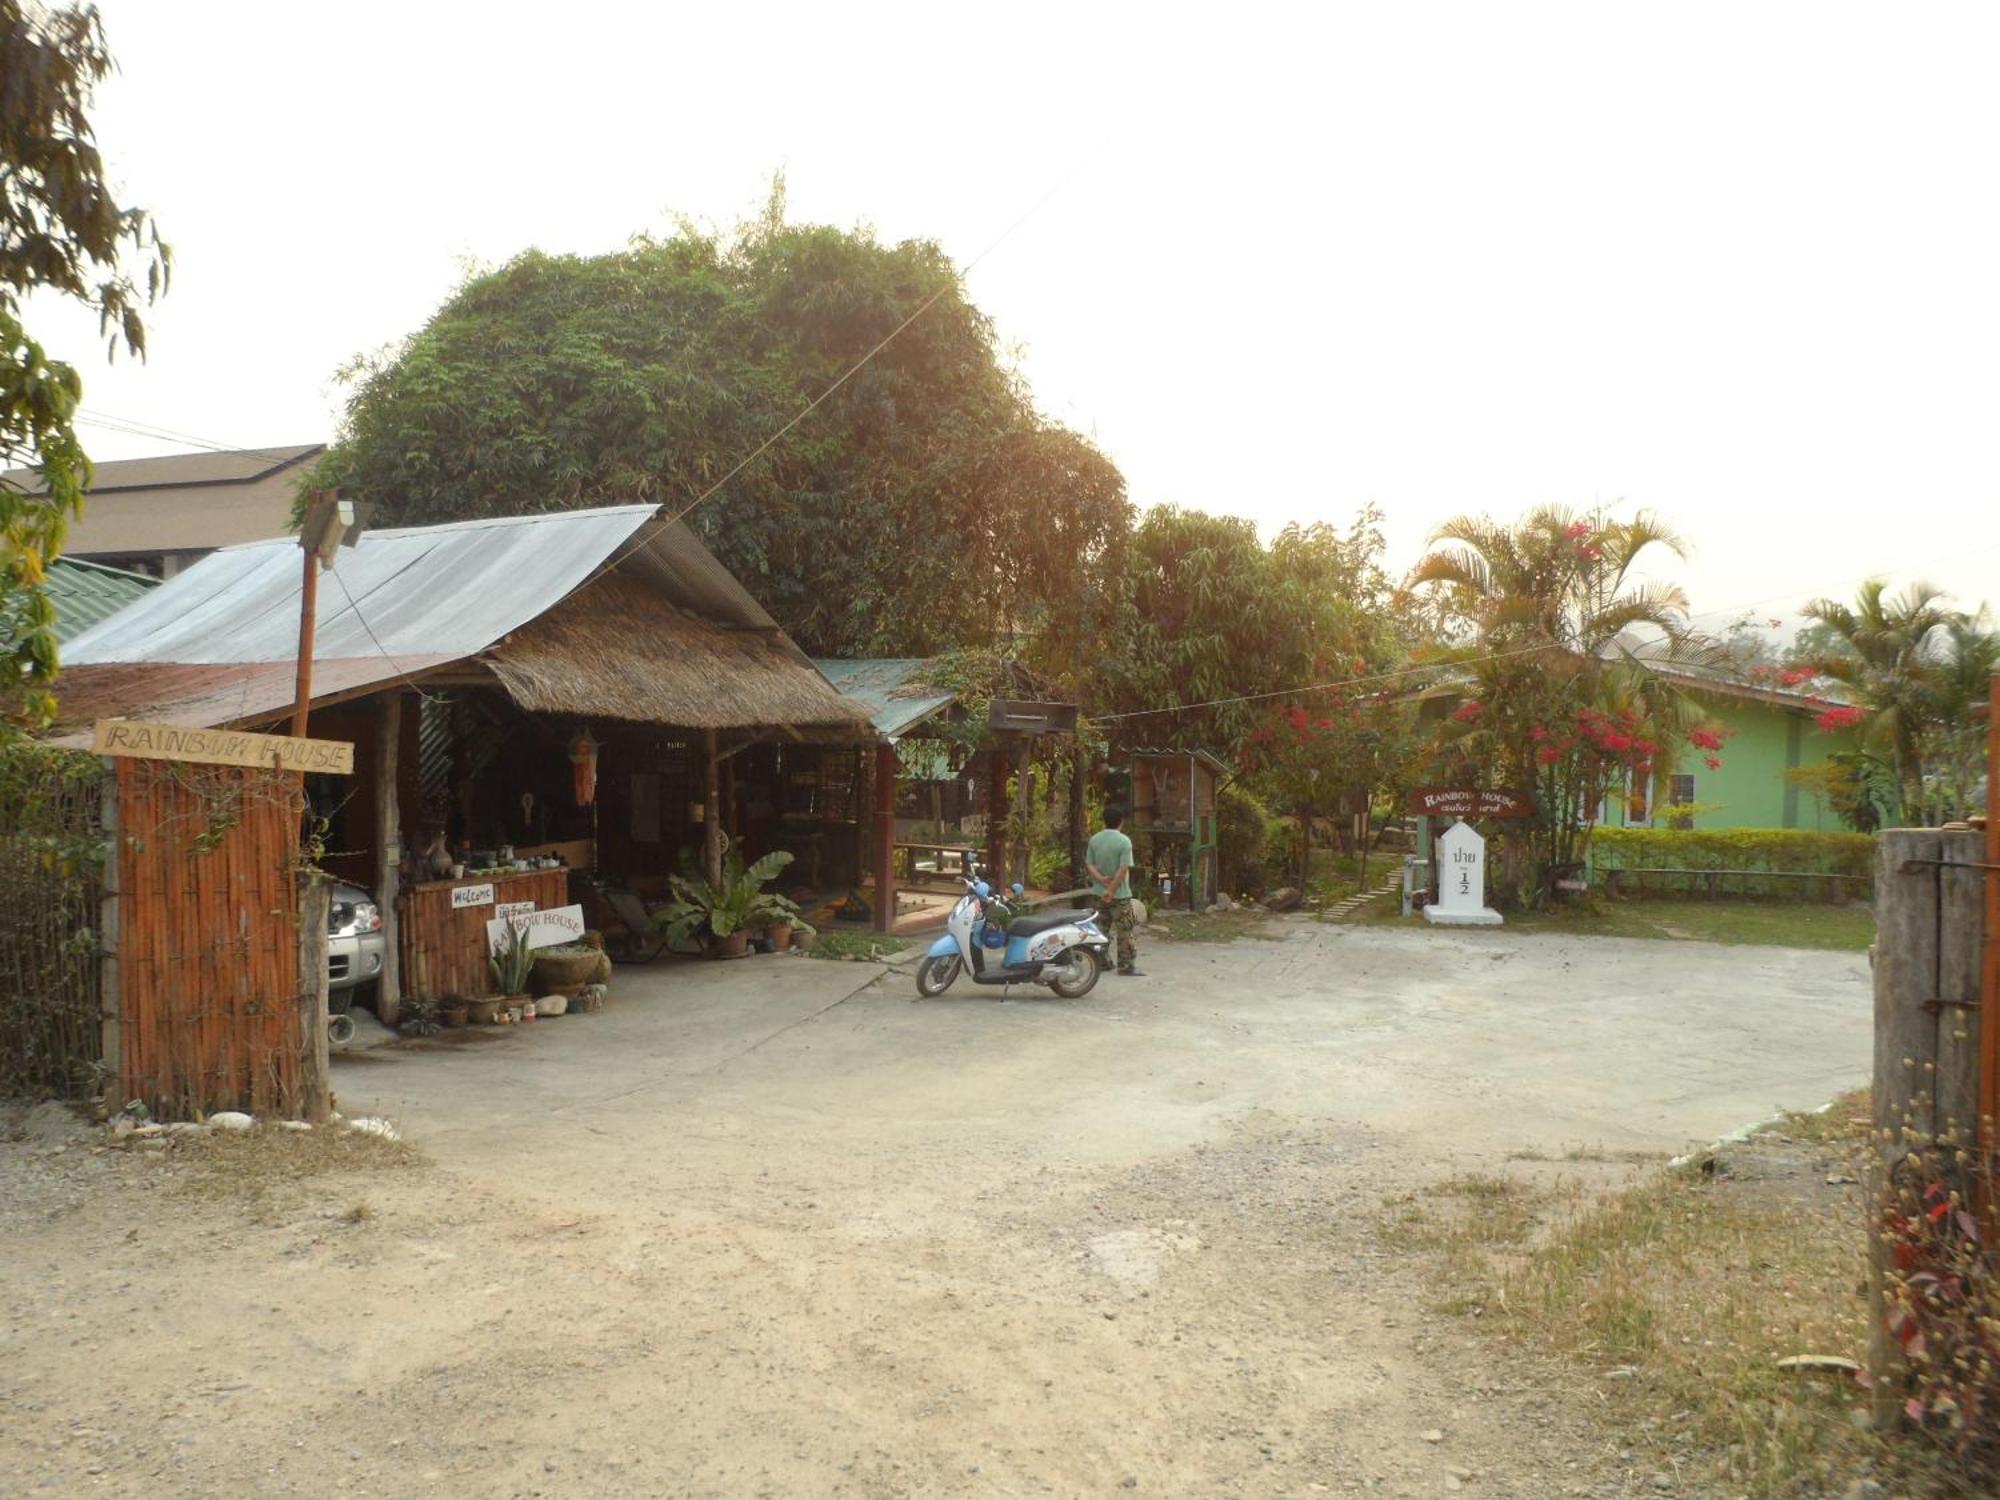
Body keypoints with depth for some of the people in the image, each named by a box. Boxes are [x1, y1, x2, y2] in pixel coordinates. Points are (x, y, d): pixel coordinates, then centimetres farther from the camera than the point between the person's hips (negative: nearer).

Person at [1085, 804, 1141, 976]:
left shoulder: (1094, 840, 2)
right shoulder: (1124, 841, -15)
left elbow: (1089, 864, 0)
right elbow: (1123, 869, -19)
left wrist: (1101, 878, -12)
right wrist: (1111, 890, -17)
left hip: (1100, 893, 5)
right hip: (1120, 894, -5)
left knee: (1101, 930, 15)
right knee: (1124, 932, 0)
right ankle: (1126, 964, 0)